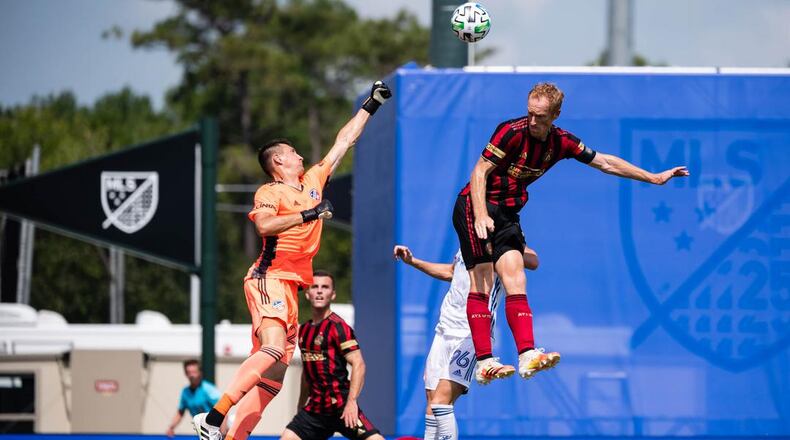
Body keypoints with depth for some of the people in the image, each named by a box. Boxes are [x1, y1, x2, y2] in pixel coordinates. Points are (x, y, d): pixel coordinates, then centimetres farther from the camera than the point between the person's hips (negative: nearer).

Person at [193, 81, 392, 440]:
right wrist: (308, 213, -18)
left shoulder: (312, 181, 21)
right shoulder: (270, 192, 1)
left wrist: (371, 105, 34)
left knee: (273, 377, 0)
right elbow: (264, 224, -20)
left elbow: (343, 142, 29)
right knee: (273, 349, -27)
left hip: (291, 286, 8)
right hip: (271, 278, -8)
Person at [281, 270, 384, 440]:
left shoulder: (338, 327, -8)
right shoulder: (304, 330, 14)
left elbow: (358, 364, -16)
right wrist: (301, 407, 24)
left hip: (341, 407, -7)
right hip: (314, 408, 7)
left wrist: (351, 401, -24)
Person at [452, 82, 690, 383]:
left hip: (507, 213, 6)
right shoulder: (512, 132, -17)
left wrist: (654, 178, 14)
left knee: (515, 280, -6)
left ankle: (526, 355, -16)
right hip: (475, 205, -6)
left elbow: (604, 162, 12)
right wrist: (481, 215, -29)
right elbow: (480, 171, -16)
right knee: (481, 280, -14)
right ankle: (483, 362, -19)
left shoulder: (561, 142, 2)